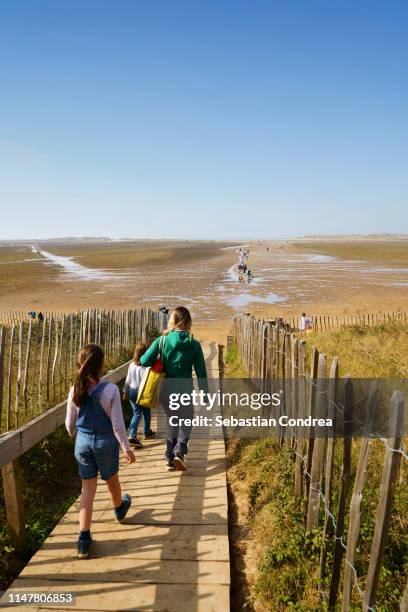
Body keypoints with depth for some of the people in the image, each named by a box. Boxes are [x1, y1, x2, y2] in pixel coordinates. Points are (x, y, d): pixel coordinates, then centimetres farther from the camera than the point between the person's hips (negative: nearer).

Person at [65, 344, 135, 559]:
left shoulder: (75, 390, -10)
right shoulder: (111, 390, -21)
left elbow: (70, 423, 1)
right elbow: (117, 424, -17)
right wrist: (126, 447, -5)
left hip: (83, 442, 2)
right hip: (106, 441, -2)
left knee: (88, 488, 12)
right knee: (111, 479, 24)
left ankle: (84, 539, 11)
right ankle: (119, 509, 53)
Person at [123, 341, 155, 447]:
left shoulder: (132, 365, -4)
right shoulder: (145, 367, -21)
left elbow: (128, 380, 4)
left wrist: (125, 392, 17)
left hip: (132, 392, 4)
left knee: (136, 413, 10)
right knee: (146, 413, 17)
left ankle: (132, 435, -4)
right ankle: (147, 432, 34)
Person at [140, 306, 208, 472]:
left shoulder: (162, 340, -7)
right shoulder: (194, 344, -7)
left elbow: (145, 361, -13)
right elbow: (201, 372, -4)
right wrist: (205, 394, 4)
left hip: (165, 390, 2)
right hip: (185, 390, -1)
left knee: (172, 421, 23)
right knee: (186, 421, 19)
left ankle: (170, 457, 25)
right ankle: (180, 452, -2)